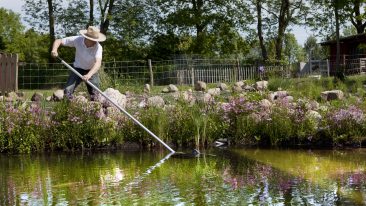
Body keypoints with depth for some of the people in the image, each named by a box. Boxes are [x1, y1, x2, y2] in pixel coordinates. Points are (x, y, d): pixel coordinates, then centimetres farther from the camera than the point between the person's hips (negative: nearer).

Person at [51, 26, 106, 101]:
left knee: (95, 96, -8)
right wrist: (54, 50, -38)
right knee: (67, 91, -14)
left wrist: (89, 75, -62)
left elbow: (98, 63, -44)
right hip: (78, 69, 1)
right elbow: (58, 41, -16)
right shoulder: (77, 40, -24)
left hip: (91, 71, -1)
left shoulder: (98, 47, -29)